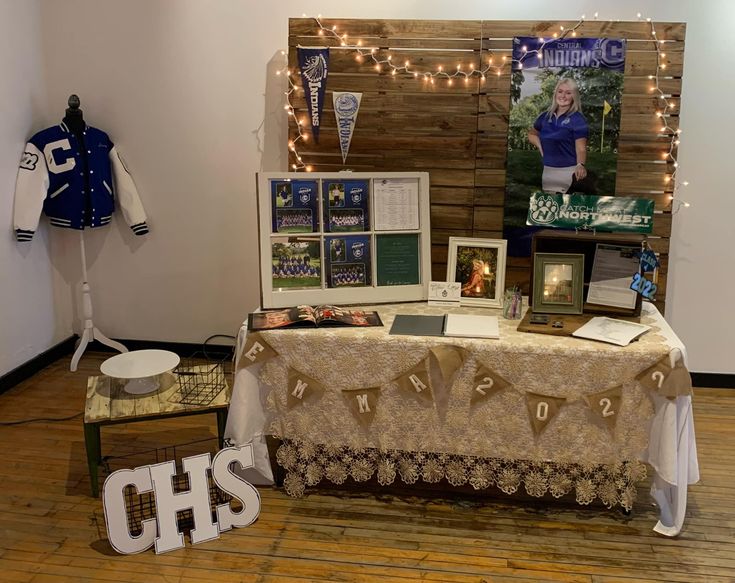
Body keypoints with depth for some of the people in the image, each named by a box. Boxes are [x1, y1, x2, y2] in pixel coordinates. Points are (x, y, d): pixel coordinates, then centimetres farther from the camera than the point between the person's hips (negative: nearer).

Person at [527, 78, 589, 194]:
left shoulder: (578, 120, -7)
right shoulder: (546, 116, 8)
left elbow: (581, 149, -15)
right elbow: (532, 134, 26)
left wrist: (580, 165, -34)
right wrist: (540, 146, 7)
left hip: (567, 170, -5)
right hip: (545, 169, 5)